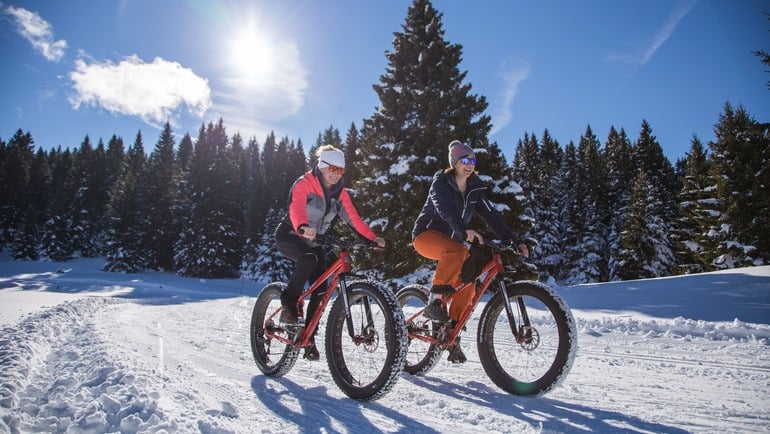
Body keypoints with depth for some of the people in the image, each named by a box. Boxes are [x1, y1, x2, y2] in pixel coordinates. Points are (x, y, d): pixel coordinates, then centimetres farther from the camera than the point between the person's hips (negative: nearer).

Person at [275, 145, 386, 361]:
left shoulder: (339, 192, 0)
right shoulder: (304, 183, -19)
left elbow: (354, 218, -7)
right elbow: (296, 207, -38)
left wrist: (373, 238, -22)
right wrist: (302, 227, -60)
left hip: (313, 241, 6)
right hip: (289, 235, -5)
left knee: (321, 290, -7)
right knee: (310, 258, -38)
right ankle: (288, 303, -19)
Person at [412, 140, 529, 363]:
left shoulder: (475, 189, 4)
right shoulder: (440, 183, -14)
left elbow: (491, 216, -4)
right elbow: (445, 209, -34)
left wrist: (515, 241, -15)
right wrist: (464, 230, -52)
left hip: (451, 239, 6)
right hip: (427, 234, -6)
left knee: (467, 281, -12)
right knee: (456, 251, -36)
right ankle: (434, 303, -26)